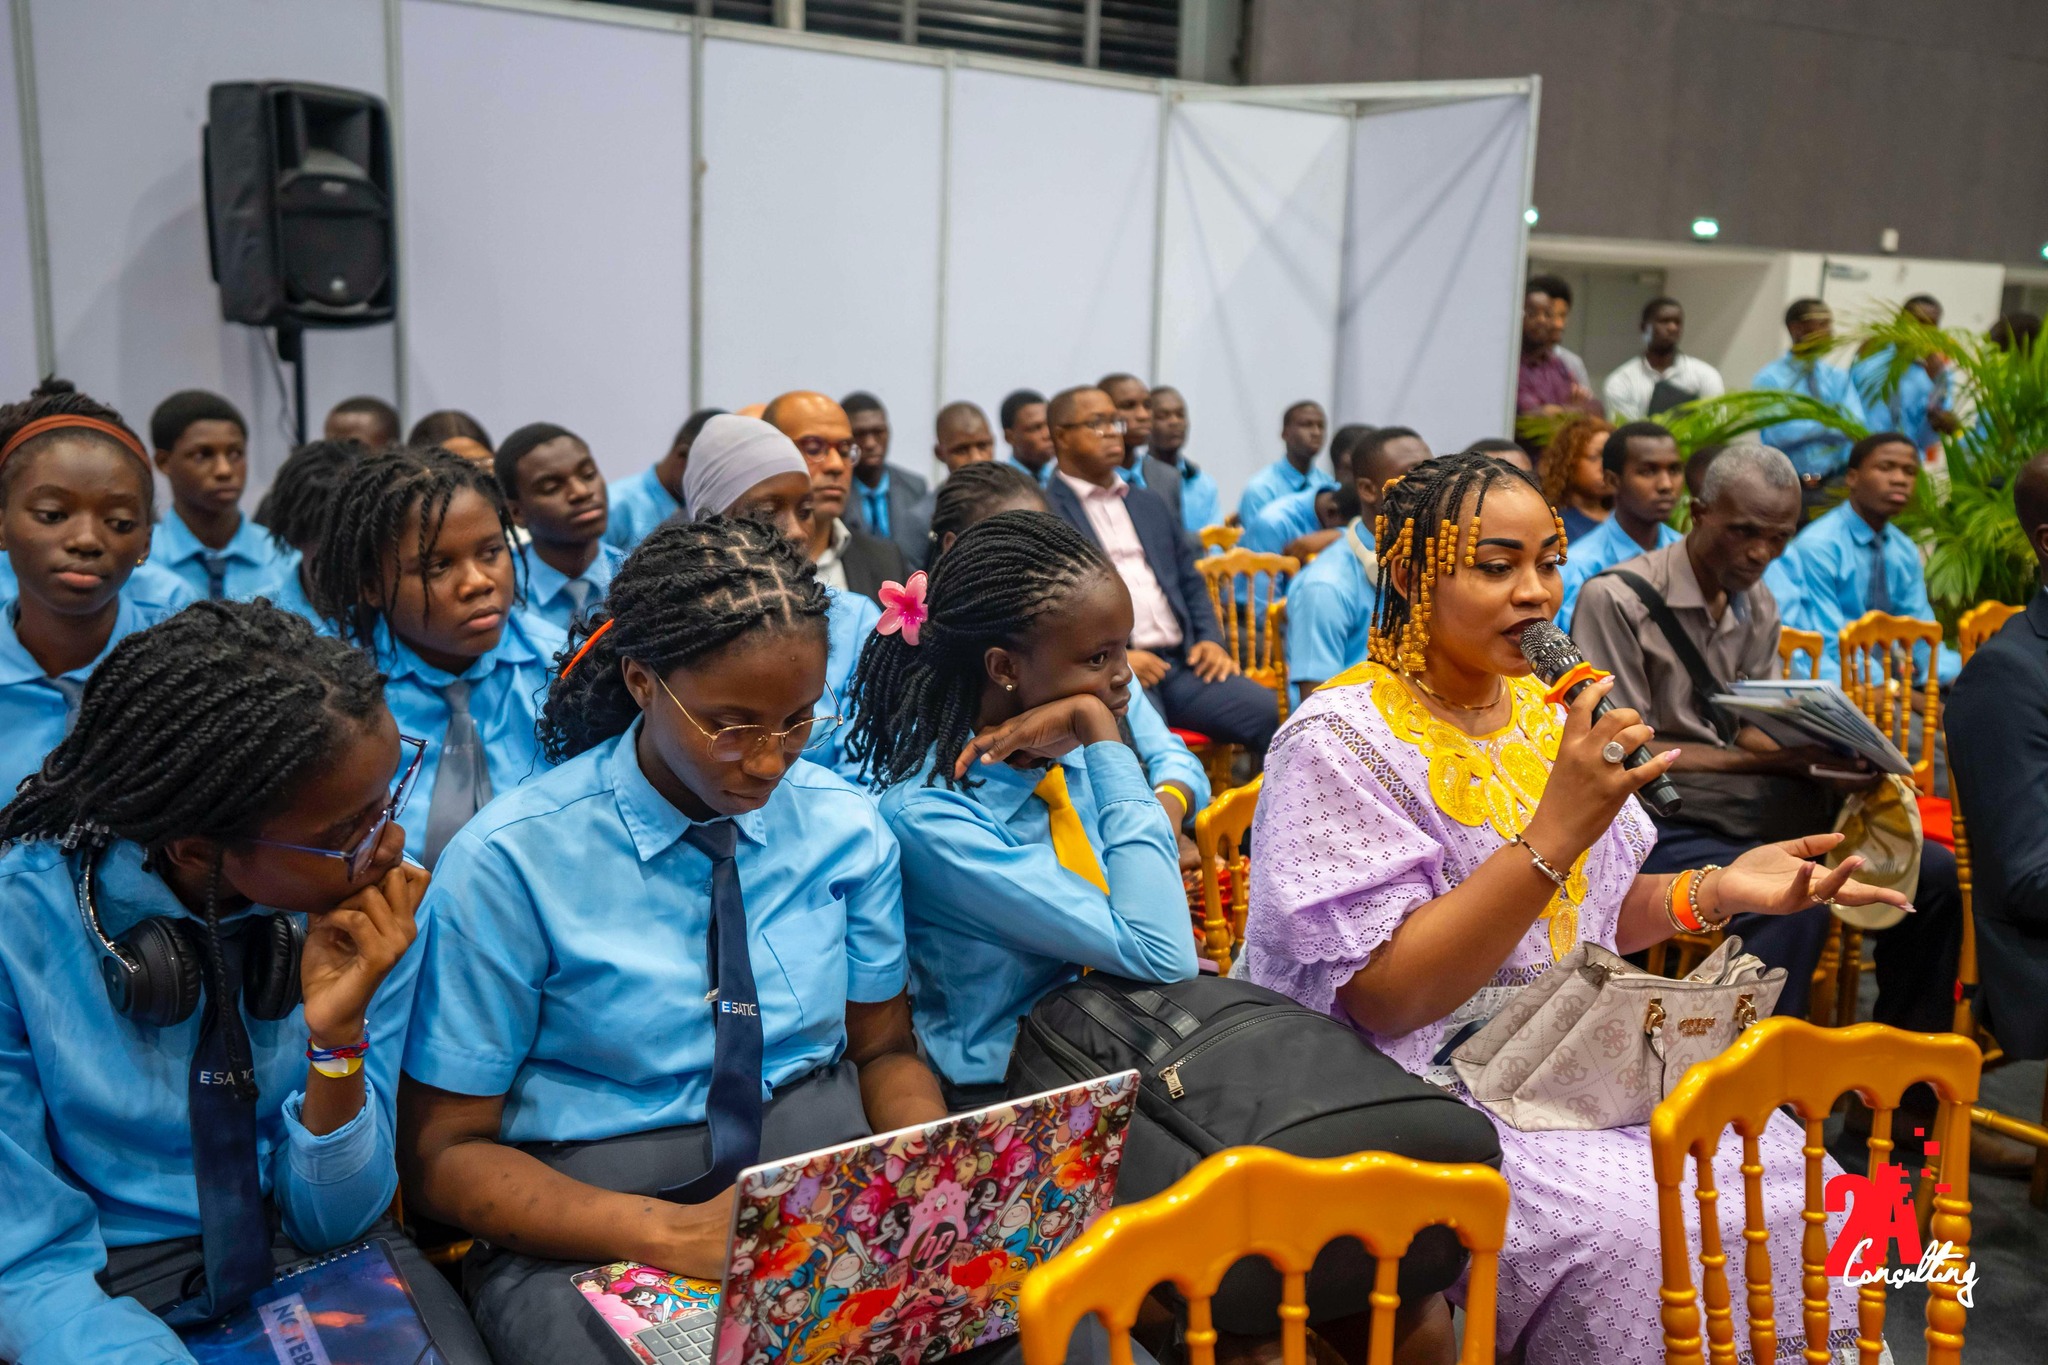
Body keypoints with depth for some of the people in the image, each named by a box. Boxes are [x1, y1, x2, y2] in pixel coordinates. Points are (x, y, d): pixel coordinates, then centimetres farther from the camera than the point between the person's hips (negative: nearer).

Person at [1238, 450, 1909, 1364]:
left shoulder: (1545, 712, 8)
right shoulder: (1341, 742, -15)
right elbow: (1382, 997, -21)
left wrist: (1717, 890, -2)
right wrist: (1553, 834, -26)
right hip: (1427, 1090, -7)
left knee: (1788, 1177, -10)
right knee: (1633, 1234, -25)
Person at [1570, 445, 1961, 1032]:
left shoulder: (1758, 608, 13)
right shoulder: (1617, 599, -12)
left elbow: (1755, 733, 14)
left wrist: (1825, 759, -10)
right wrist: (1780, 761, -20)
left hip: (1756, 810, 8)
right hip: (1658, 824, -8)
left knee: (1932, 871, -1)